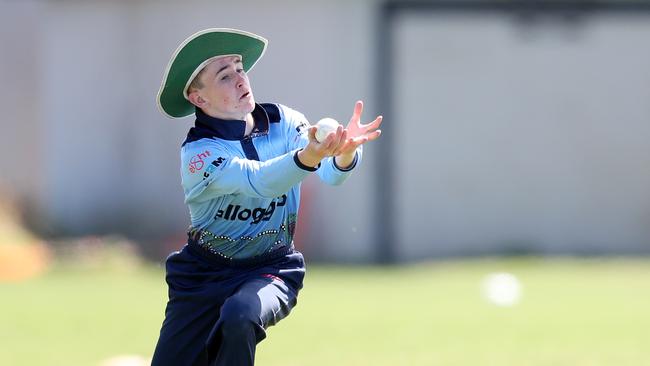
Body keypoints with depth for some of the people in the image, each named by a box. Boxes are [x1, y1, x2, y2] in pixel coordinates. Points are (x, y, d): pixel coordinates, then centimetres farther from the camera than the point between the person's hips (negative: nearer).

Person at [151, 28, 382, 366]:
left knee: (240, 317, -34)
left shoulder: (284, 123, -8)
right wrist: (308, 156, -57)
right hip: (203, 274, 0)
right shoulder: (198, 154, -19)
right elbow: (257, 180, -37)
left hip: (271, 269, 0)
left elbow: (331, 173, -25)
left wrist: (345, 151, -50)